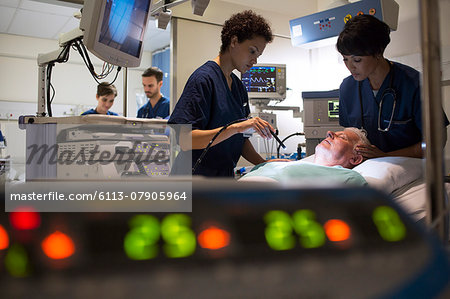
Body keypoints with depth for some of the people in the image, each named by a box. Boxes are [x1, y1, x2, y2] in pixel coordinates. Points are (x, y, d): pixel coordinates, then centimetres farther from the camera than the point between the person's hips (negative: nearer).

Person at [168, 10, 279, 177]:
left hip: (224, 176, 8)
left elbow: (240, 138, 12)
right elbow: (185, 140, -24)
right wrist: (235, 127, -30)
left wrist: (263, 163, -4)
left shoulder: (239, 86, 10)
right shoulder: (204, 78, -15)